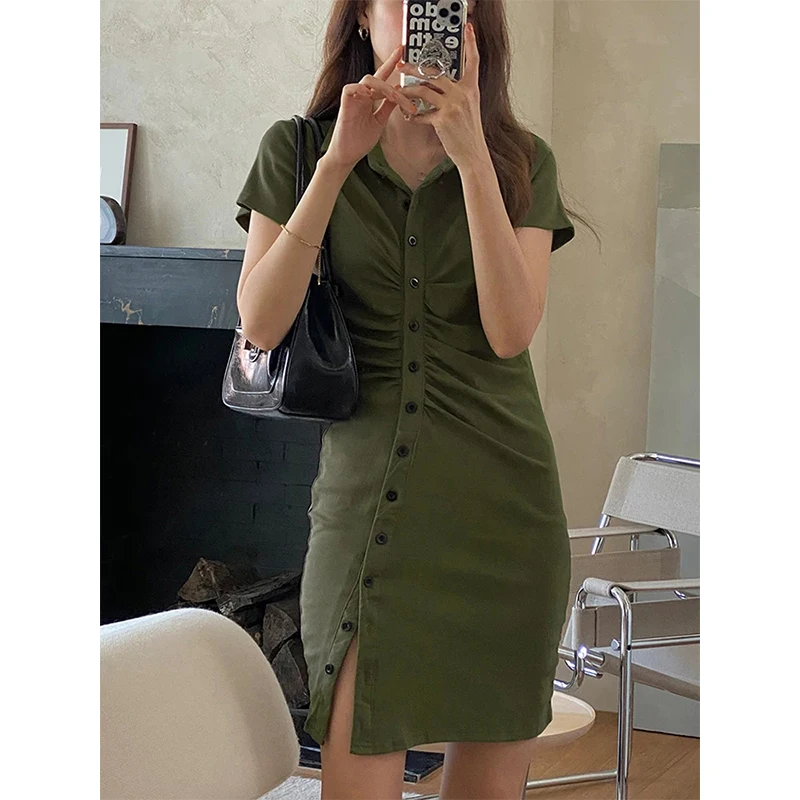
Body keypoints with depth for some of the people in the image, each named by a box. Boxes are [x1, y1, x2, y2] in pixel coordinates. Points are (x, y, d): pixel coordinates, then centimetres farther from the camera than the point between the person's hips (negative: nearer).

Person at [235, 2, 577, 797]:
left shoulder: (522, 162, 4)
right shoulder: (296, 150, 3)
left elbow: (510, 331, -10)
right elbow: (261, 323, -8)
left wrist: (470, 156, -15)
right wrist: (338, 163, -14)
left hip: (502, 503, 2)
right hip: (365, 494, -1)